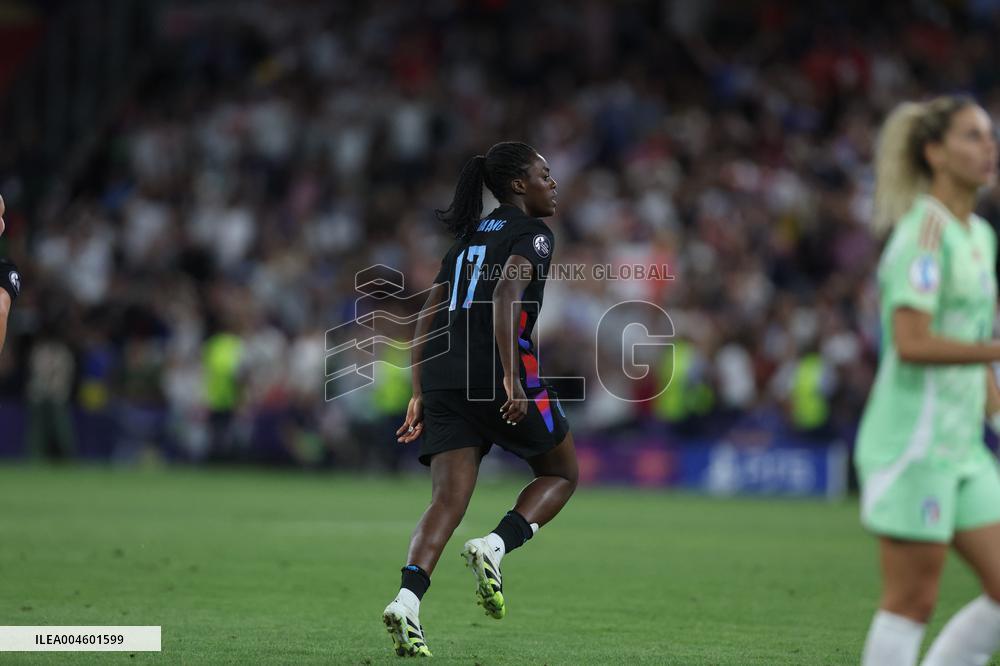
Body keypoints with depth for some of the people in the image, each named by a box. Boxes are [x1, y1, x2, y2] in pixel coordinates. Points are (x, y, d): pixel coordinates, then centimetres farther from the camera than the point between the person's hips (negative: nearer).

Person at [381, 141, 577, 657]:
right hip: (498, 370, -6)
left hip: (441, 378, 6)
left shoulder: (468, 237, 25)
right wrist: (511, 377, -22)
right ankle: (493, 547, -9)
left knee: (448, 500, -2)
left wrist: (419, 395, 21)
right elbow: (506, 295, -16)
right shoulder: (531, 233, 2)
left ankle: (407, 601, -25)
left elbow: (428, 317, 20)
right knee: (562, 474, 15)